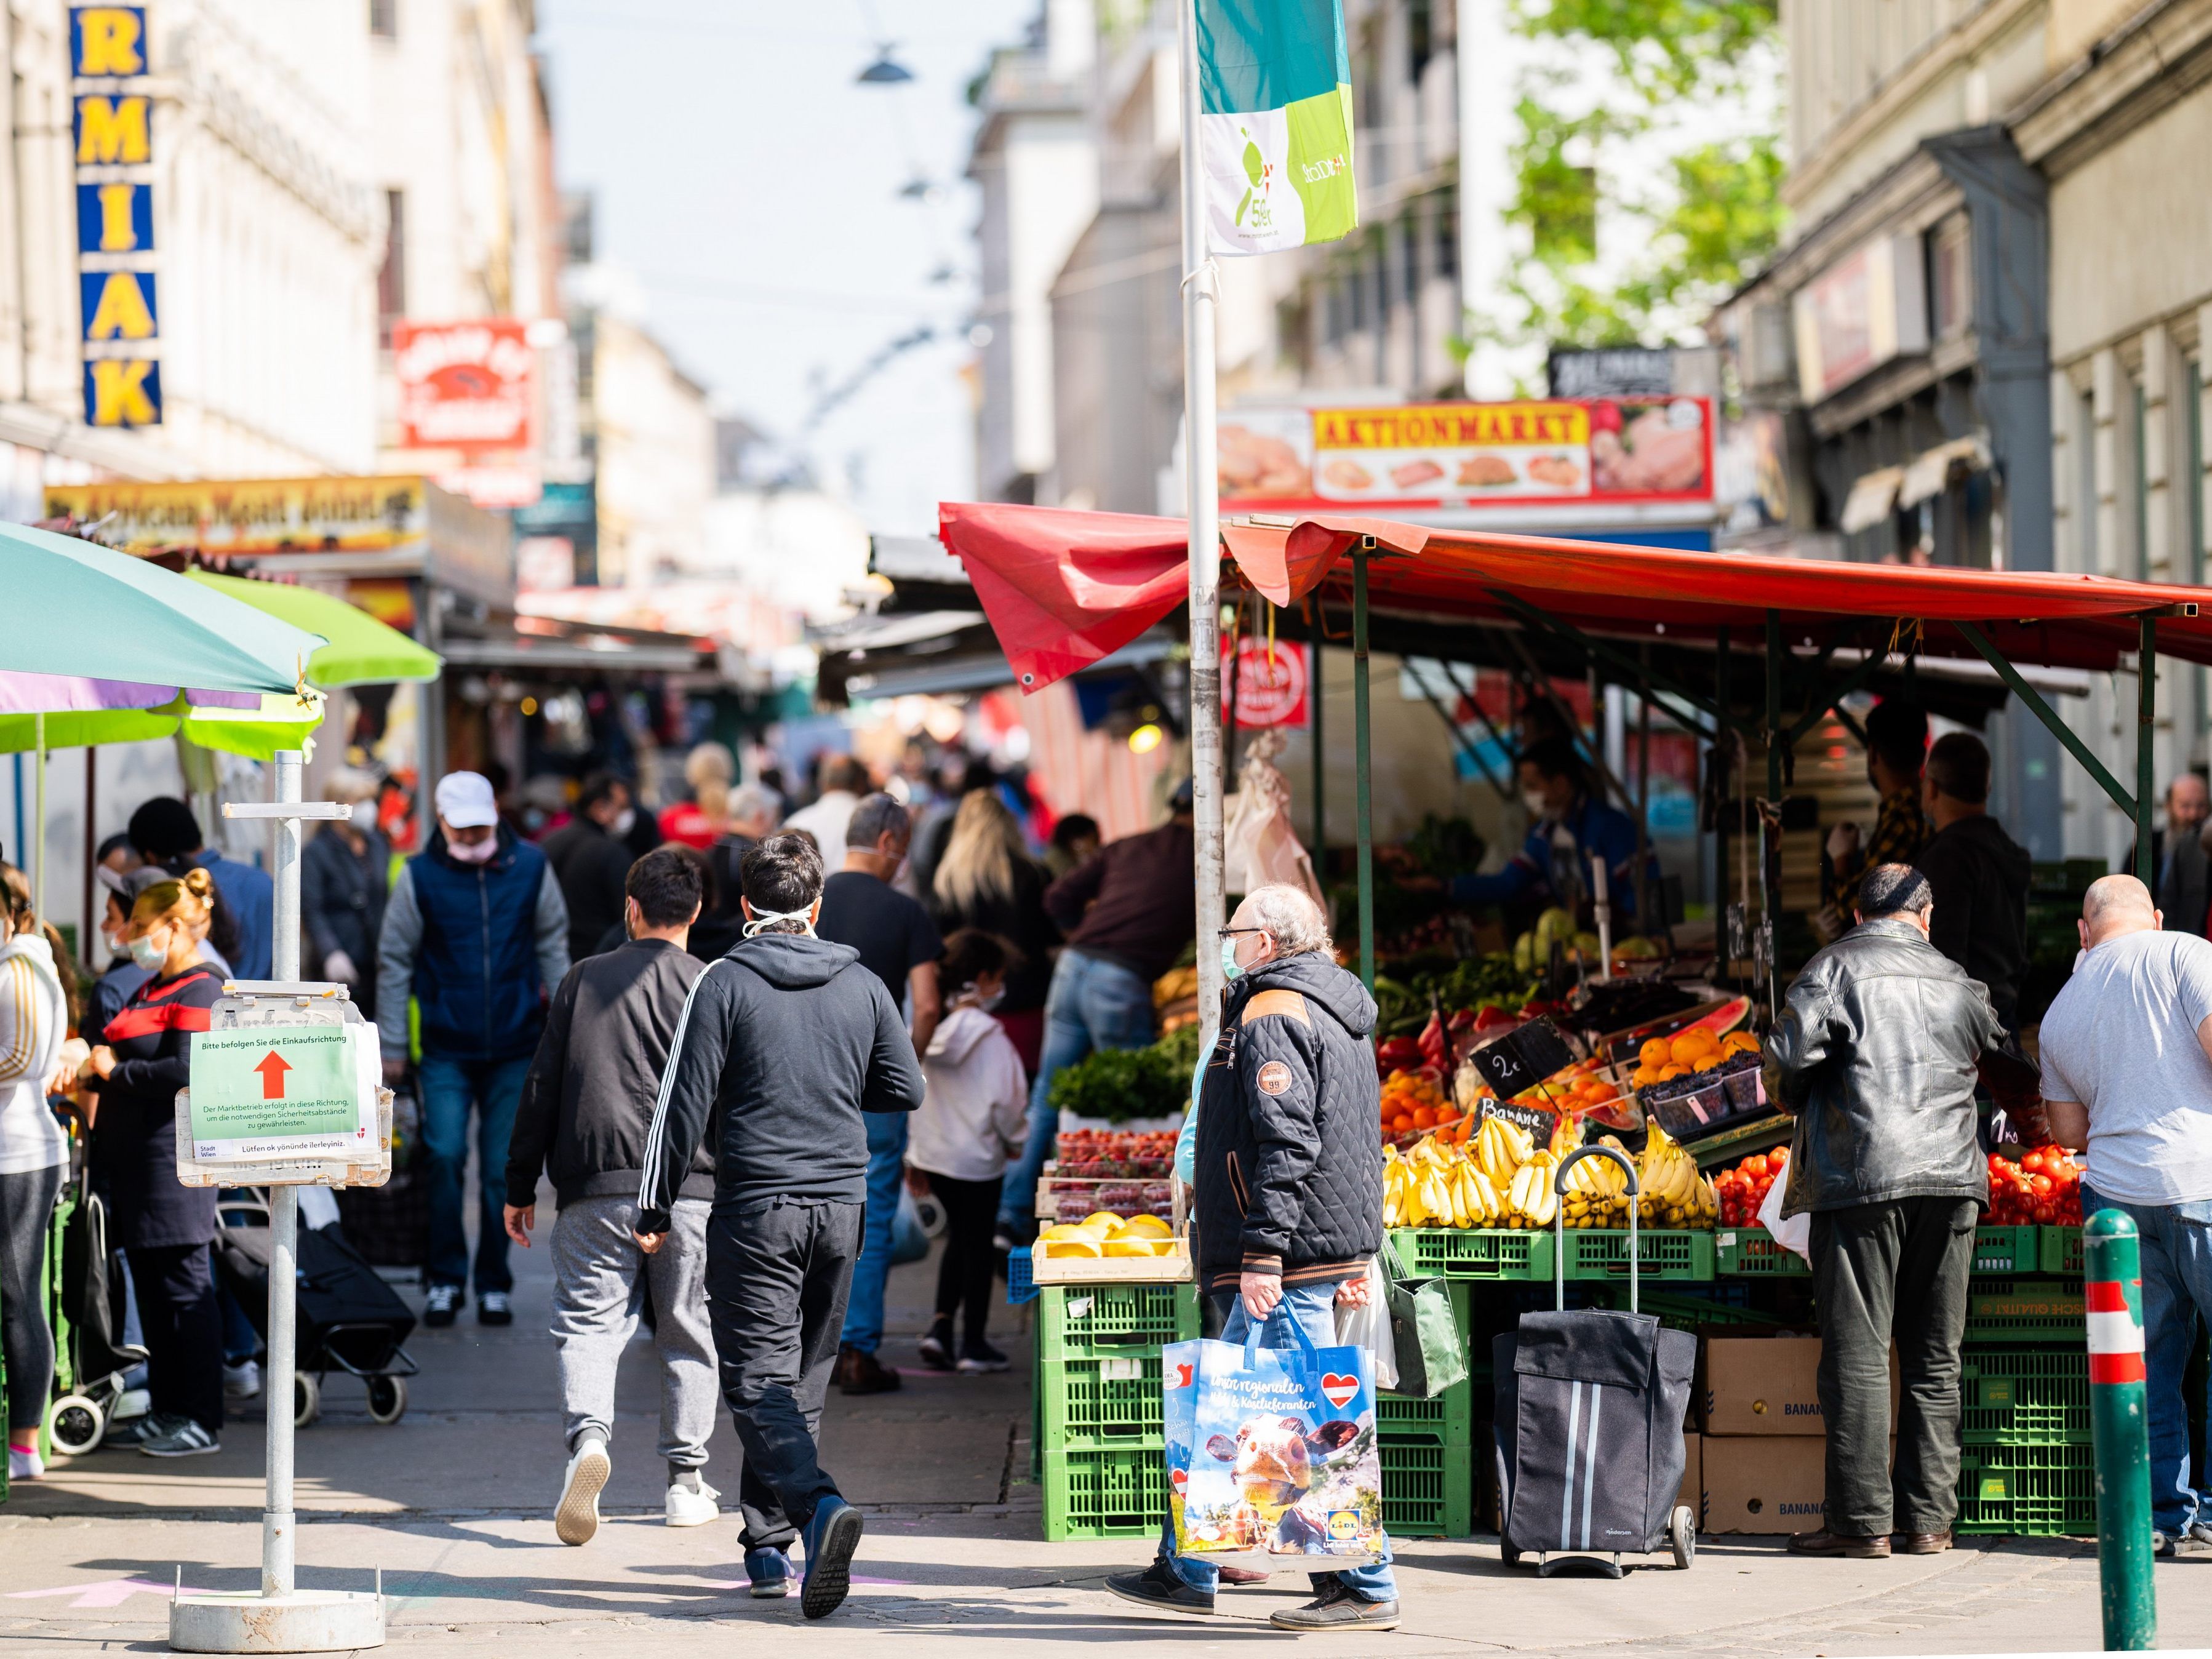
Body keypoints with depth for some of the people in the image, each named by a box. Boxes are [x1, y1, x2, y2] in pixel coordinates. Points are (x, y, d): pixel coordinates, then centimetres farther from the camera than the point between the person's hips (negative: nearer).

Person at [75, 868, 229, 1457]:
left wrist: (114, 1071, -12)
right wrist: (93, 1076, 4)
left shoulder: (200, 991, -10)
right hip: (133, 1160, 10)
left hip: (175, 1160, -10)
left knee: (184, 1288, -6)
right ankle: (166, 1412, 18)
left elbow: (185, 1071, -22)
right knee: (150, 1287, 12)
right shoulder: (149, 990, 19)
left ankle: (201, 1421, -3)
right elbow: (126, 1061, 24)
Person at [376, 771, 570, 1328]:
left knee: (502, 1170, 5)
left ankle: (494, 1283, 17)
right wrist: (392, 1046, 0)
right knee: (445, 1155, -13)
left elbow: (553, 948, 11)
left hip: (515, 1046, 2)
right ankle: (444, 1279, 0)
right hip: (446, 1047, -2)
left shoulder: (530, 867, 1)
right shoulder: (419, 875, -4)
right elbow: (394, 962, 1)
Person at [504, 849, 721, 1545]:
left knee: (588, 1321, -1)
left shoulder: (584, 979, 8)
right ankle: (686, 1481, 13)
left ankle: (589, 1437, -27)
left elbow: (542, 1087, 9)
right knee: (687, 1332, 11)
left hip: (595, 1191, 0)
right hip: (691, 1188, 0)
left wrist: (519, 1187, 15)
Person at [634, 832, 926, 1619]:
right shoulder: (862, 986, 5)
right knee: (803, 1379, 15)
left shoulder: (725, 983, -6)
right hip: (840, 1203, 4)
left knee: (759, 1378, -6)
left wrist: (656, 1206, 0)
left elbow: (686, 1100, -7)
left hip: (755, 1207, -4)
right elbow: (905, 1090, 9)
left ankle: (817, 1504, -31)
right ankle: (768, 1546, 20)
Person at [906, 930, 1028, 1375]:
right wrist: (1015, 1141, 6)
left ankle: (940, 1326, 9)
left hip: (932, 1151, 6)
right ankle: (974, 1344, 12)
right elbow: (1005, 1099, -14)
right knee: (978, 1244, 6)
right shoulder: (988, 1035, -17)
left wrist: (915, 1157, 14)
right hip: (976, 1156, -6)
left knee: (958, 1237, 20)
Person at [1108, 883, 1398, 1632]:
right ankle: (1185, 1570, 20)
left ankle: (1366, 1587, -8)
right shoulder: (1339, 1016, 19)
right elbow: (1361, 1145, 23)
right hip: (1336, 1245, 10)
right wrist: (1356, 1255, 25)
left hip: (1289, 1259, -10)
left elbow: (1285, 1143, -23)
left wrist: (1264, 1252, -25)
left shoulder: (1272, 1016, -12)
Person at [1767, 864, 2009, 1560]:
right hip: (1951, 1178, 4)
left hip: (1861, 1177, -4)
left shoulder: (1837, 966, 1)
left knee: (1858, 1353, -2)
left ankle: (1862, 1520, -5)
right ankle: (1929, 1520, 7)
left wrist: (1799, 1101, 10)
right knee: (1935, 1358, 8)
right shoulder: (1958, 982, 15)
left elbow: (1793, 1052, -9)